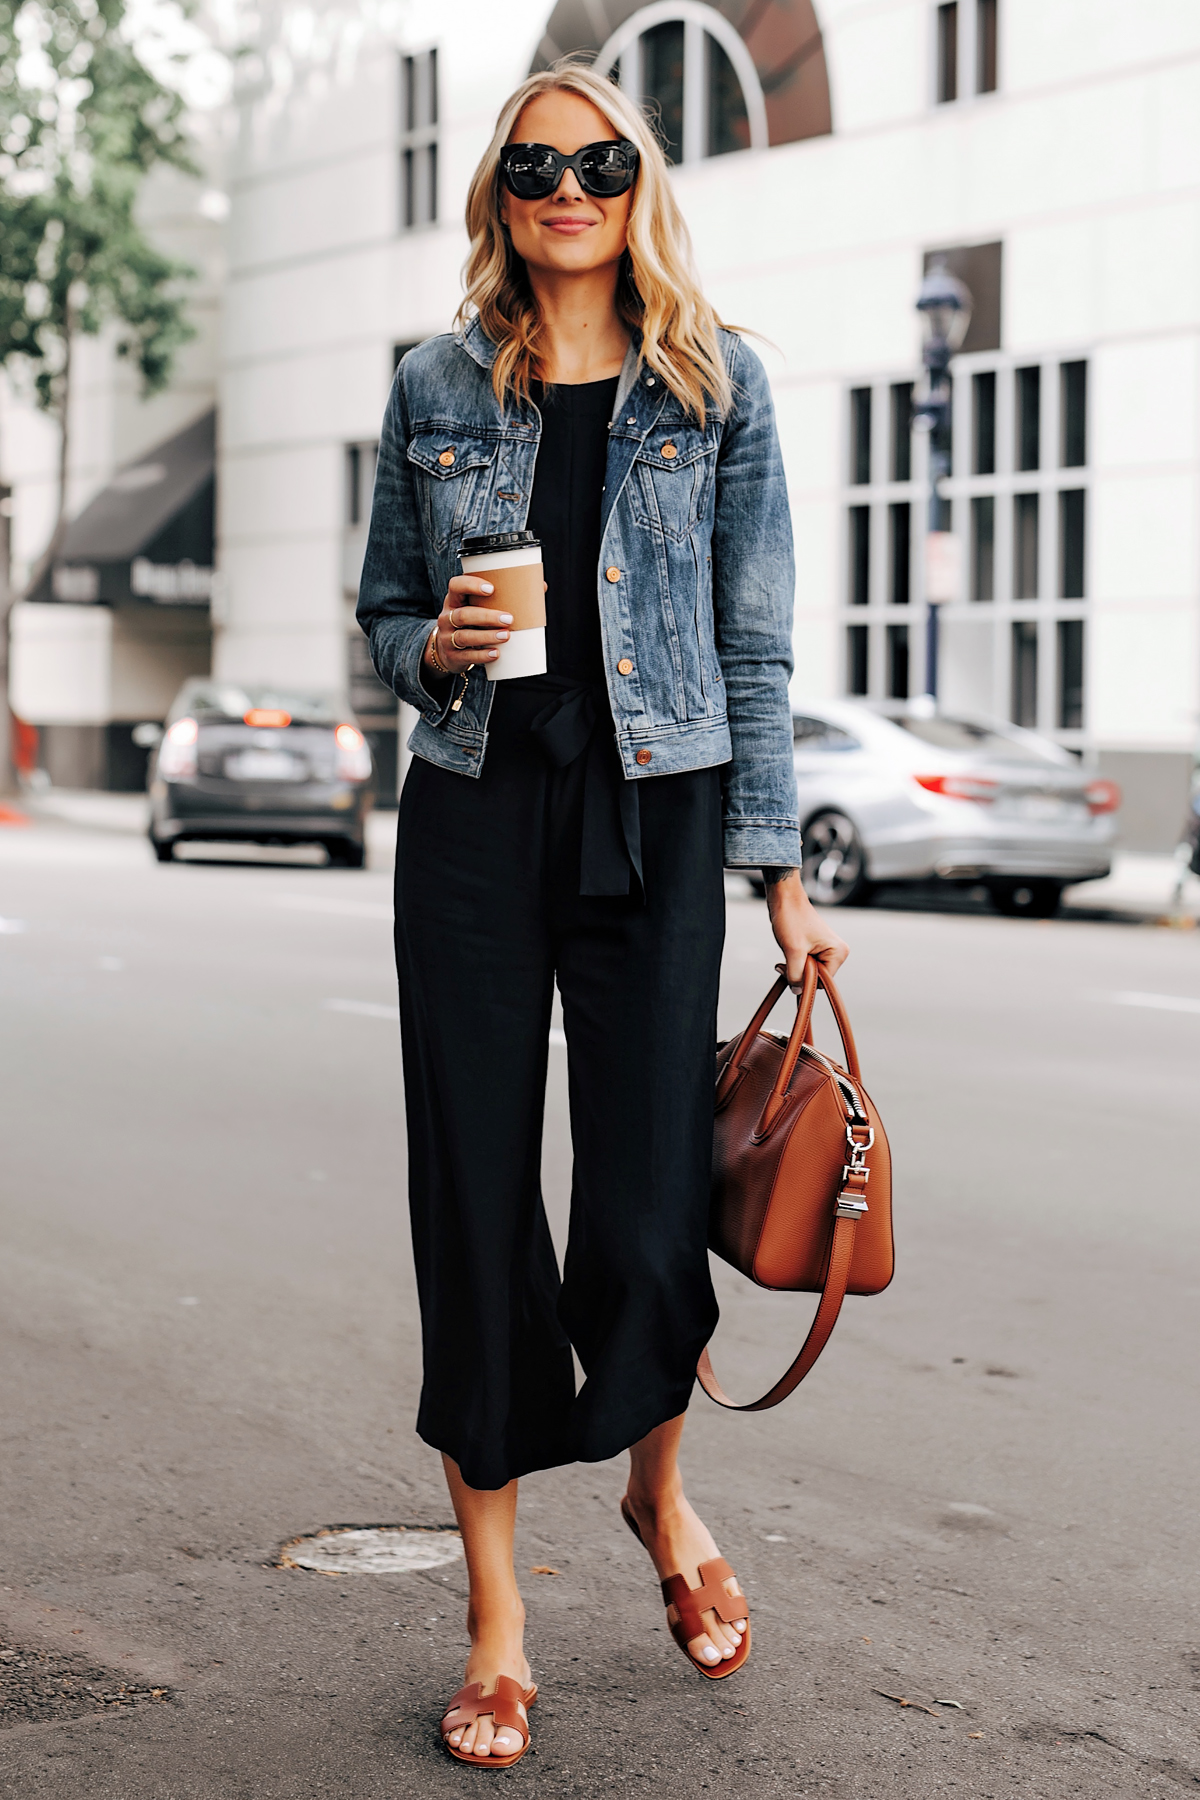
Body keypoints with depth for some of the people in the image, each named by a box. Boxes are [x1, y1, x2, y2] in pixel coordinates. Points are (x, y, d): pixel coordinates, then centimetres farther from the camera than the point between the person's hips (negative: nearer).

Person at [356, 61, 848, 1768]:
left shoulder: (719, 383, 5)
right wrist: (431, 649, -9)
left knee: (645, 1208, -6)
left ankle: (660, 1482, 28)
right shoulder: (436, 388, 8)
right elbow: (383, 605, 16)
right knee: (476, 1201, 1)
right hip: (472, 813, 2)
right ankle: (496, 1609, 15)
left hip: (656, 813, -1)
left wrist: (781, 869, 0)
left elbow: (755, 641, 4)